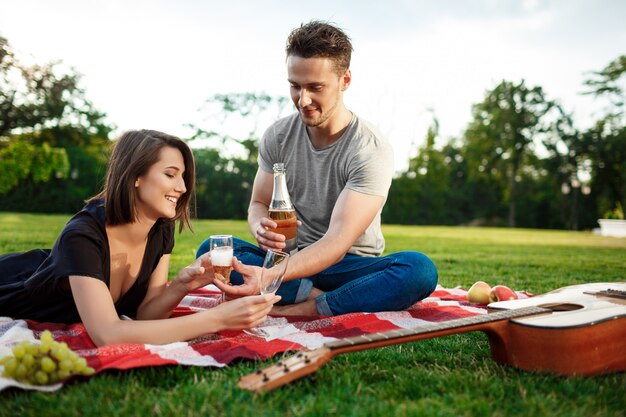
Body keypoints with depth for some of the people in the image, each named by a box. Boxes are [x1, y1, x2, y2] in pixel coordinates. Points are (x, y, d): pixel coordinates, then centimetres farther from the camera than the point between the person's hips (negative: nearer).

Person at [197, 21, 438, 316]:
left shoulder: (371, 151, -17)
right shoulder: (277, 136, -1)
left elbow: (337, 241, -25)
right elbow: (258, 204, 5)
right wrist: (261, 228, -23)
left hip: (350, 268, -3)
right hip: (293, 260, 3)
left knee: (421, 268, -33)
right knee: (211, 250, -22)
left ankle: (306, 309, -30)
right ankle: (316, 297, -26)